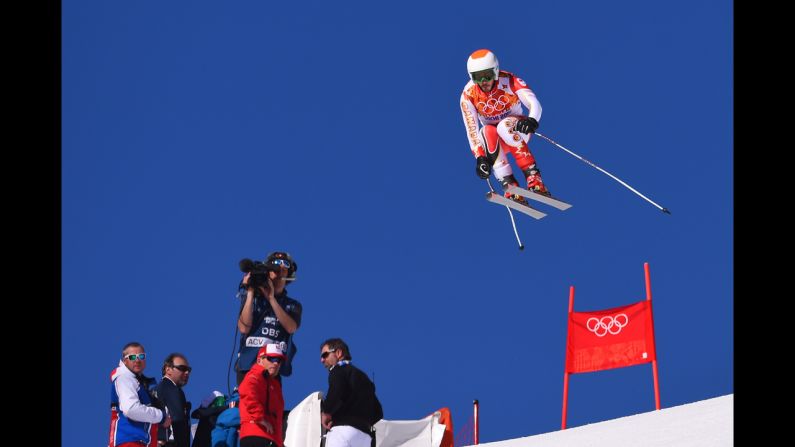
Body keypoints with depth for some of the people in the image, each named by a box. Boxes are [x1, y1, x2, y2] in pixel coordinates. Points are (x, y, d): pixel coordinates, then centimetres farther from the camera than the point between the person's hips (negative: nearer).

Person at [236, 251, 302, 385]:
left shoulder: (293, 305, 14)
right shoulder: (252, 298, 11)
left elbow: (291, 327, -7)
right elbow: (244, 328, -4)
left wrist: (271, 298, -9)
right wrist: (250, 293, -5)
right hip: (247, 364, -1)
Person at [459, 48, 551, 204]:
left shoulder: (509, 80, -20)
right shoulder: (468, 95, -16)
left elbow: (534, 104, -31)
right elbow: (471, 130, -20)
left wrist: (532, 120, -53)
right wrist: (480, 157, -35)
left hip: (517, 131, -1)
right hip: (494, 140, 2)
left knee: (504, 125, -36)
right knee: (487, 131, -34)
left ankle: (534, 178, -41)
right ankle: (510, 186, -42)